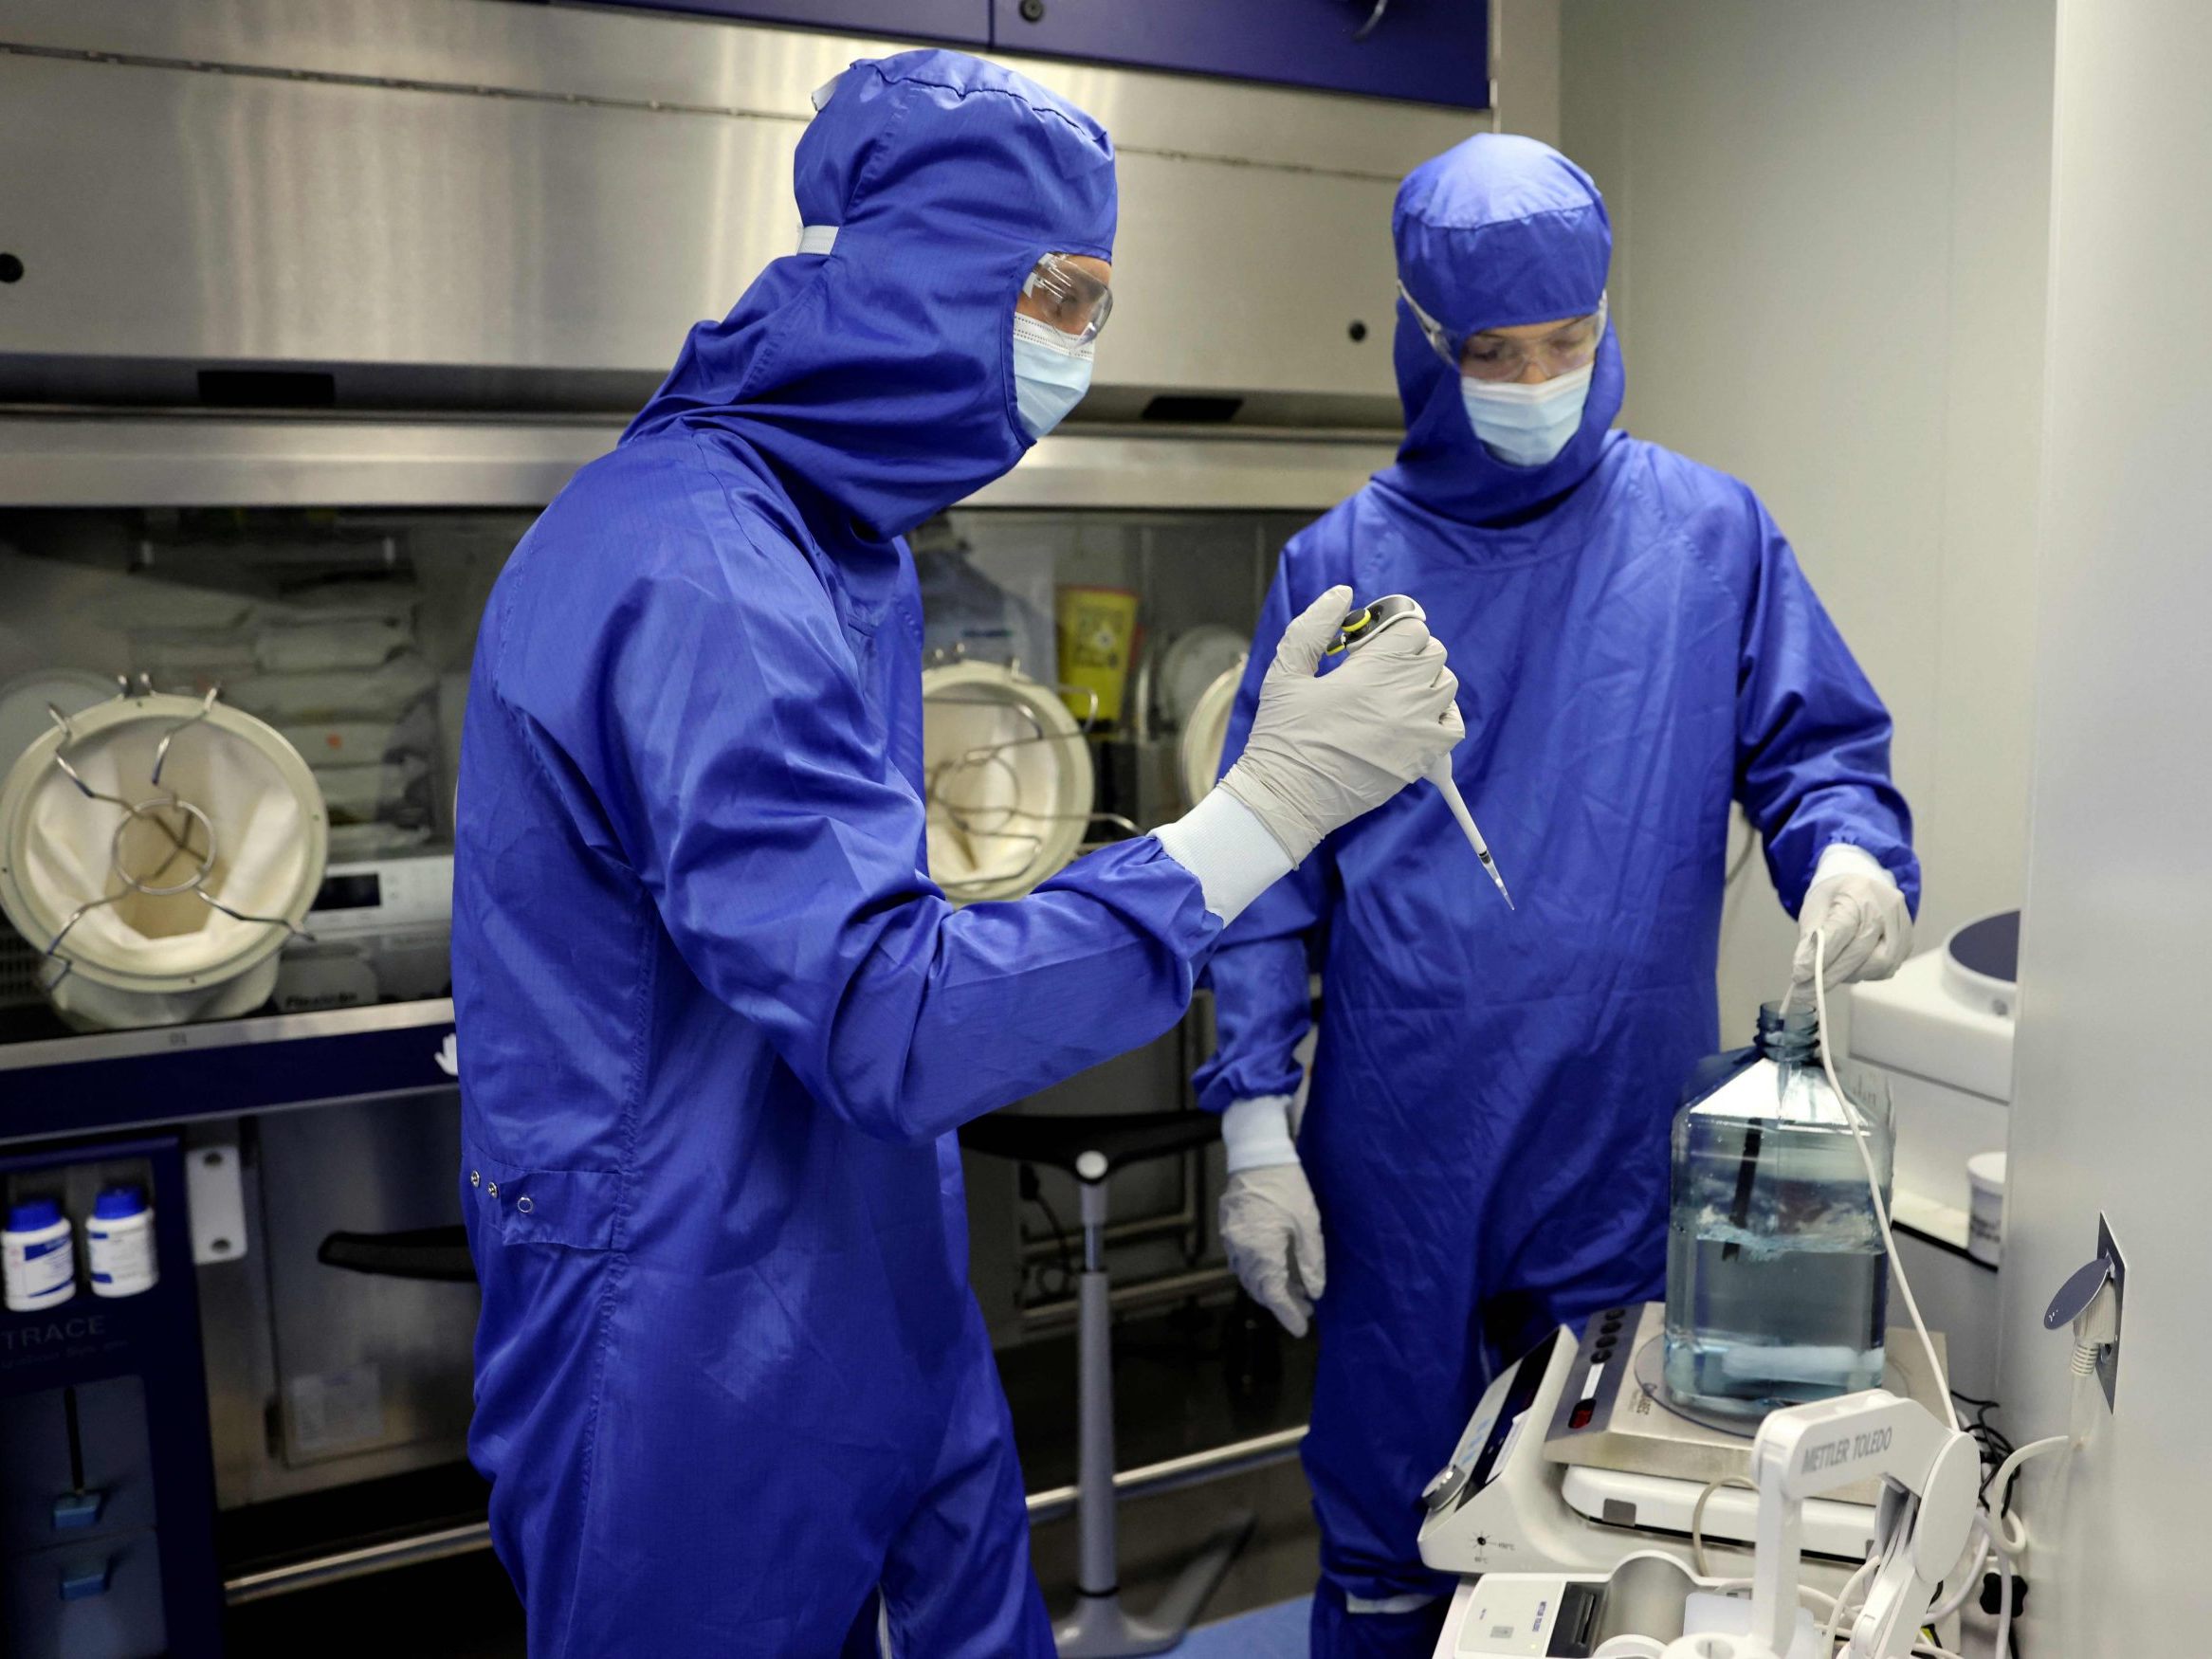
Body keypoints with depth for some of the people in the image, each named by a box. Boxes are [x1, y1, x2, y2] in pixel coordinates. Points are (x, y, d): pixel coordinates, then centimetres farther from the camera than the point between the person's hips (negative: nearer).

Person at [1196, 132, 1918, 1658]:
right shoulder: (1340, 566, 0)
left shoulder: (1710, 534, 2)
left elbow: (1815, 745, 6)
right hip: (1399, 1149, 0)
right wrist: (1256, 1128, -7)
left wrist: (1851, 850, -18)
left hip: (1630, 1145, 1)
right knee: (1388, 1534, 14)